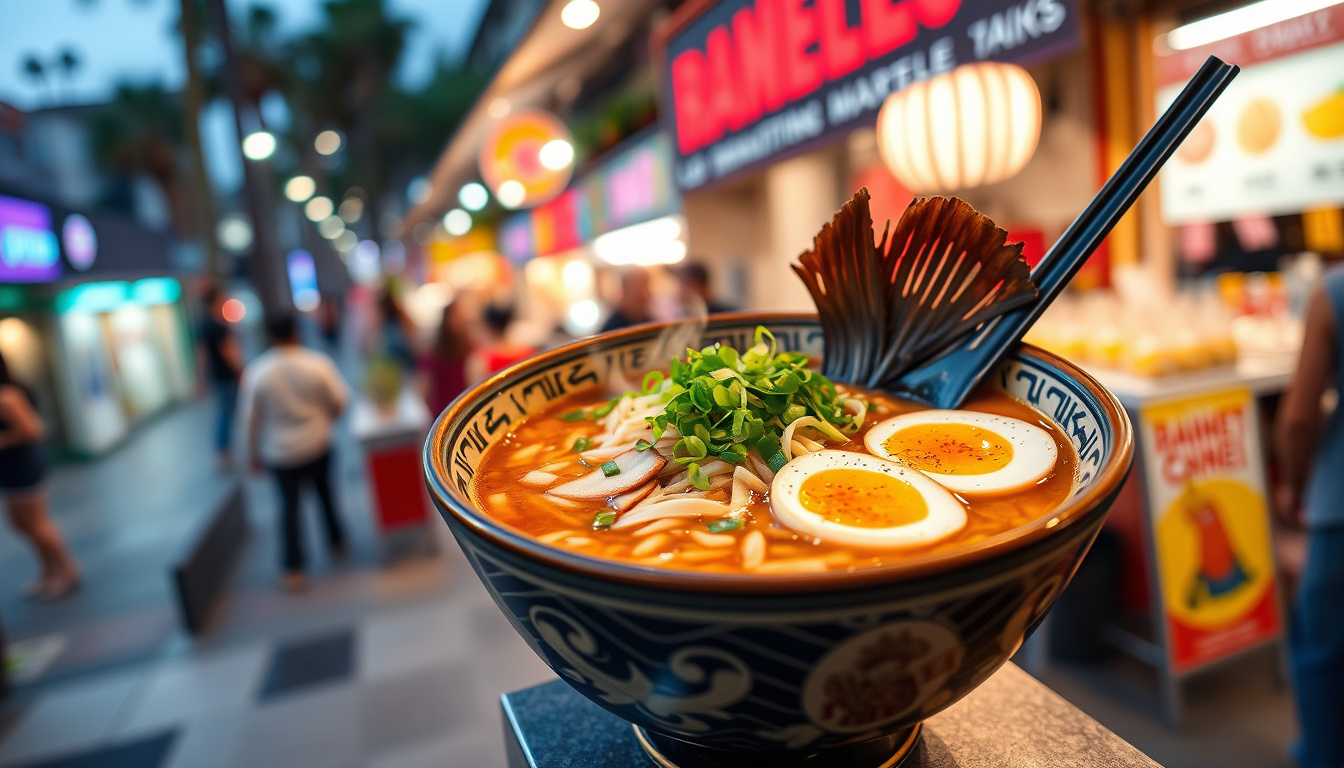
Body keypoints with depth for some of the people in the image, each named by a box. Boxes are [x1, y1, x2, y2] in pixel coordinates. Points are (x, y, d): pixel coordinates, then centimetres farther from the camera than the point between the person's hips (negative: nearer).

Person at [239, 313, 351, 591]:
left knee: (289, 503, 10)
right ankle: (337, 543, 36)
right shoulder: (318, 363, -14)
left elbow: (251, 418, -8)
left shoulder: (256, 371, -13)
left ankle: (293, 569, 11)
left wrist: (253, 453, 5)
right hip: (317, 444, 1)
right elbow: (339, 401, -7)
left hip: (279, 451, 0)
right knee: (325, 492, 21)